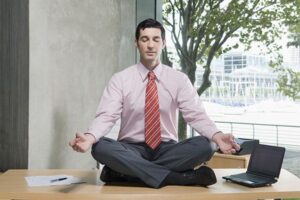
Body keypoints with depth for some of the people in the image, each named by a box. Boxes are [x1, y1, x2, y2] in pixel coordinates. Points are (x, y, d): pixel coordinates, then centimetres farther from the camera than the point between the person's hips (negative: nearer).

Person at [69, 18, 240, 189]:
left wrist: (217, 136, -29)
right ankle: (178, 177, -29)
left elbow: (196, 115, -7)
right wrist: (90, 137, -33)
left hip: (167, 149, 1)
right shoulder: (120, 79, 0)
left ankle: (125, 171, -24)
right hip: (131, 149, -1)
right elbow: (106, 116, -10)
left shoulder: (179, 79, 3)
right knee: (100, 147, -32)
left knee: (204, 146, -27)